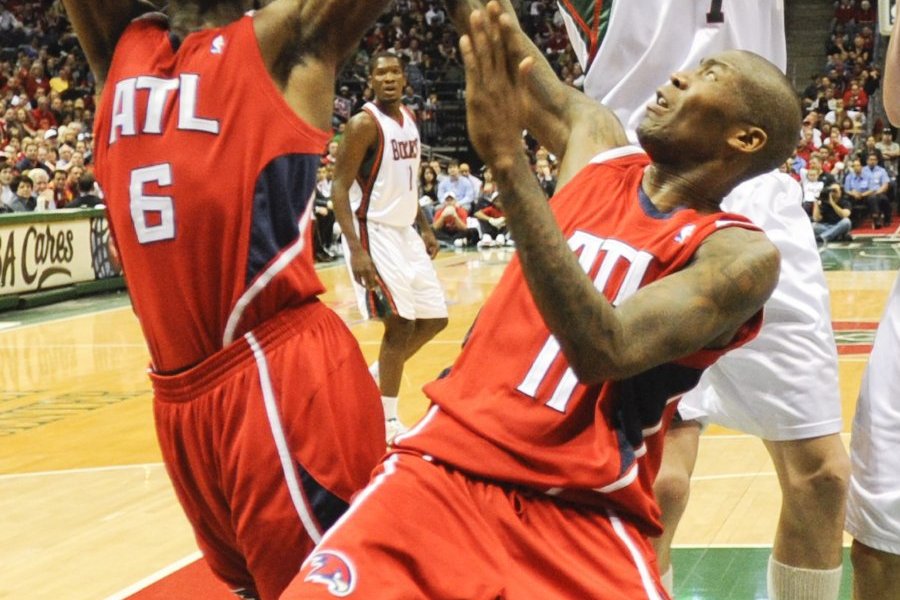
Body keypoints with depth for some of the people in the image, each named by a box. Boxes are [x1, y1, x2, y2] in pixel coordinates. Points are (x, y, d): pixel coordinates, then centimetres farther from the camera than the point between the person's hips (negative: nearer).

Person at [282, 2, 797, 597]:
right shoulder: (597, 142, 9)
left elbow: (605, 351, -24)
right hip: (444, 473, 3)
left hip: (584, 520, -3)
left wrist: (508, 160, -26)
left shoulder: (739, 254, -7)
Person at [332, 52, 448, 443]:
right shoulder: (364, 124, -16)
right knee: (400, 323, -11)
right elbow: (340, 188, -19)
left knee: (434, 318, 12)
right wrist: (356, 250, -26)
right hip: (374, 233, -8)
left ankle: (374, 379, 26)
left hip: (404, 232, 9)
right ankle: (387, 421, -1)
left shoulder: (409, 118, 9)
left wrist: (424, 228, 16)